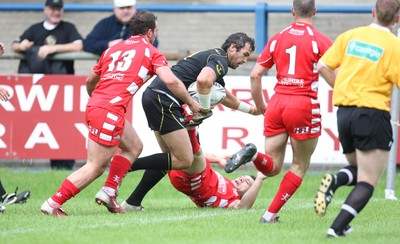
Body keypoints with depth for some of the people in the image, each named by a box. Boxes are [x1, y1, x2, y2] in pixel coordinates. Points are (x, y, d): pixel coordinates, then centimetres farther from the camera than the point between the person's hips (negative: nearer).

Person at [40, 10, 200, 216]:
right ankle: (53, 203, -8)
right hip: (109, 111, -8)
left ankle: (108, 192, 15)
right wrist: (192, 103, 5)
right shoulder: (151, 52, 6)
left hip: (94, 105, 8)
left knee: (134, 146, 23)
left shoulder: (114, 49, 23)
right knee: (95, 168, -4)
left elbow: (90, 80, 28)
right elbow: (170, 81, -7)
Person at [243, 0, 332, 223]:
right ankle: (271, 214, 3)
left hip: (277, 103, 4)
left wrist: (260, 106, 21)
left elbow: (255, 75, 10)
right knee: (300, 166, 12)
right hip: (304, 105, -4)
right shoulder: (320, 40, -2)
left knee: (272, 167, 9)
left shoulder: (278, 38, 10)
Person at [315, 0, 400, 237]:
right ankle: (338, 228, -15)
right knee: (368, 182, 0)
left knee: (358, 170, 24)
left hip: (344, 111, 5)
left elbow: (323, 66, 5)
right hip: (373, 114, -5)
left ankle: (334, 181, -9)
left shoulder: (350, 36, 6)